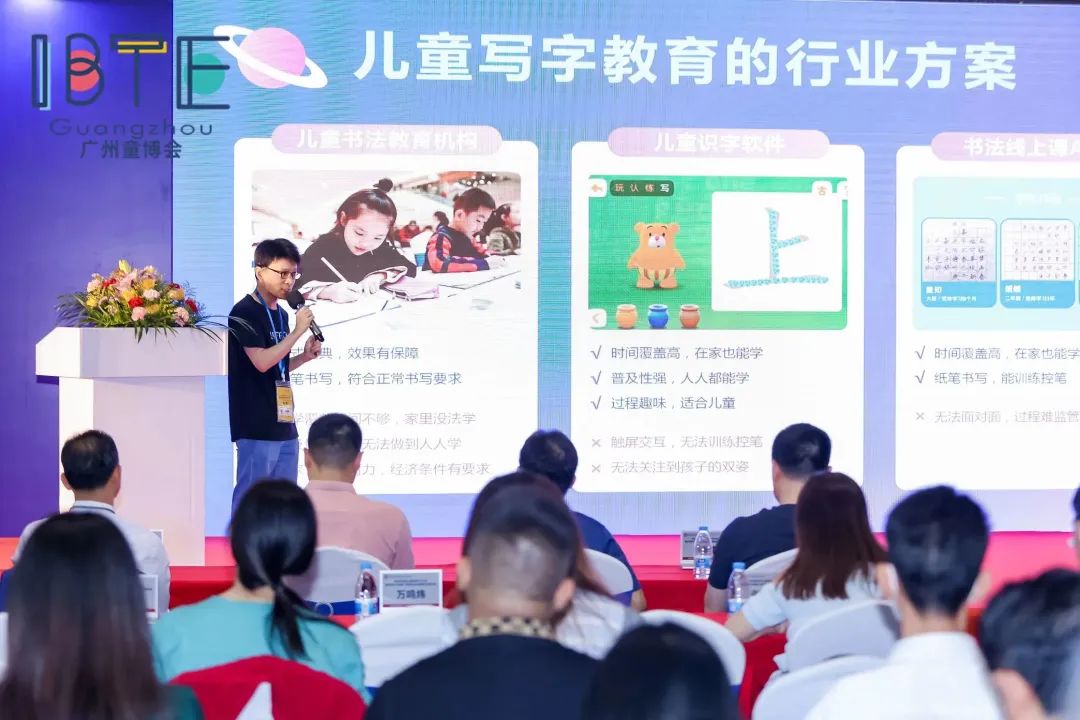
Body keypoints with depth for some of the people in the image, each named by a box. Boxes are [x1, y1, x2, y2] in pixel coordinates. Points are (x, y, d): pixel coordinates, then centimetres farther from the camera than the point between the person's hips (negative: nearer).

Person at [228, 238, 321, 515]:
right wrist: (298, 331, -16)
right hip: (256, 426, -9)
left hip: (284, 424, 9)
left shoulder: (280, 314, 14)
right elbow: (261, 362, -22)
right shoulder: (244, 313, -11)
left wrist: (305, 356, 5)